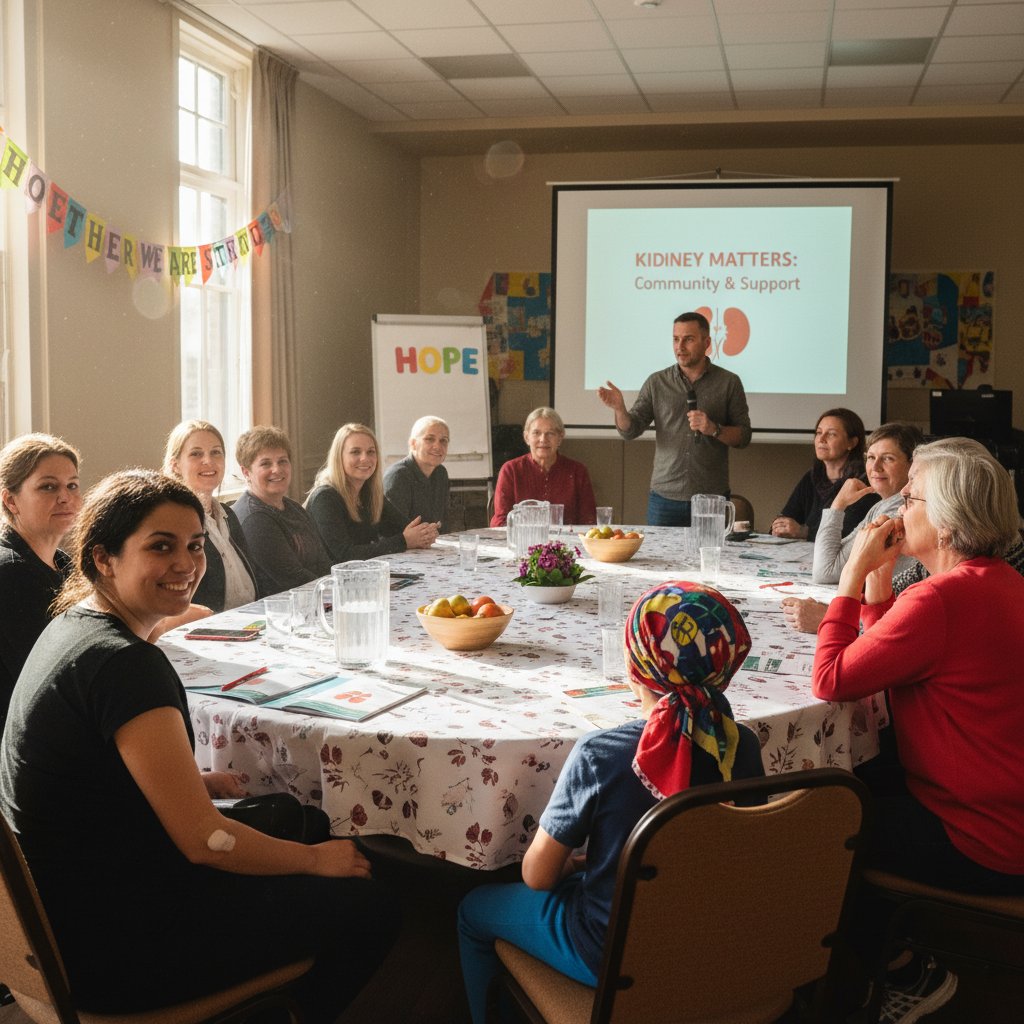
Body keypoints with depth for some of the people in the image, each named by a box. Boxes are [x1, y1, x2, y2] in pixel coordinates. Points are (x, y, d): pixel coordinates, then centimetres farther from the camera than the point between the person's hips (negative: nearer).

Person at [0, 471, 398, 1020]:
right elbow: (204, 840, -24)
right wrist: (316, 859, -9)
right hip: (105, 953, -10)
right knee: (367, 909, -3)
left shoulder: (74, 625, 4)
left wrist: (214, 781, 6)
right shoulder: (124, 664, -26)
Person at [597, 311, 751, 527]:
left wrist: (714, 429, -15)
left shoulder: (728, 382, 3)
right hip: (665, 495, 1)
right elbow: (630, 431, 3)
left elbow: (743, 437, 3)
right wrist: (619, 409, -17)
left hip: (712, 496, -1)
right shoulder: (657, 382, 6)